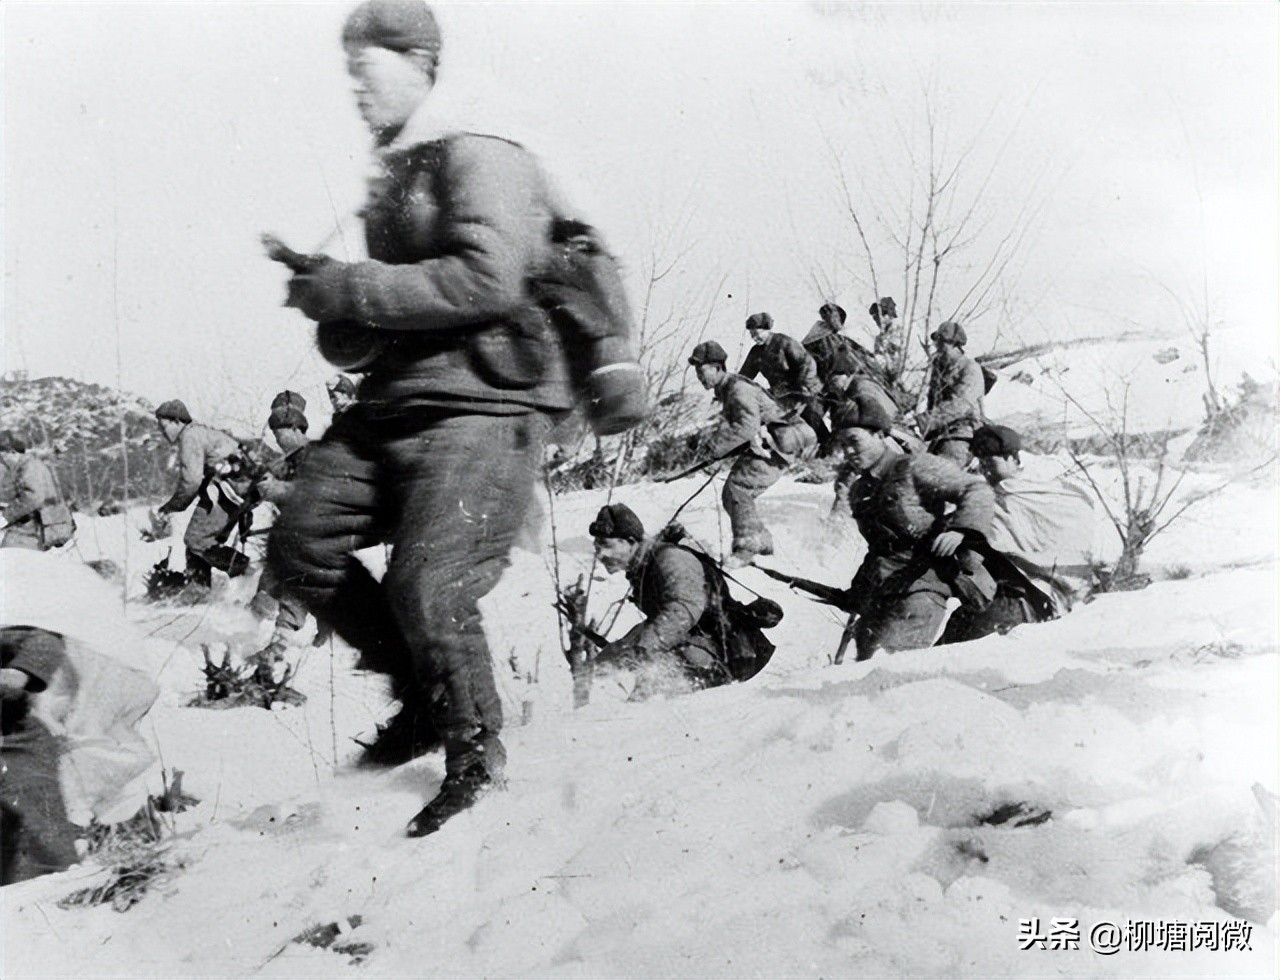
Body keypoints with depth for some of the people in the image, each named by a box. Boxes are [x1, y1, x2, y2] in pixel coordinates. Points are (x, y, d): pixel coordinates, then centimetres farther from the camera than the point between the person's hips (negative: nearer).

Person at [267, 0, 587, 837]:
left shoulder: (479, 163, -8)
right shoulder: (388, 184, 19)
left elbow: (488, 281, -23)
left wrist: (350, 289, -18)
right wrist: (326, 286, 9)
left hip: (484, 399, -9)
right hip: (395, 399, 9)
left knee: (428, 585, -16)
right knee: (302, 547, 2)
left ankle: (476, 750, 8)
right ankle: (424, 691, 18)